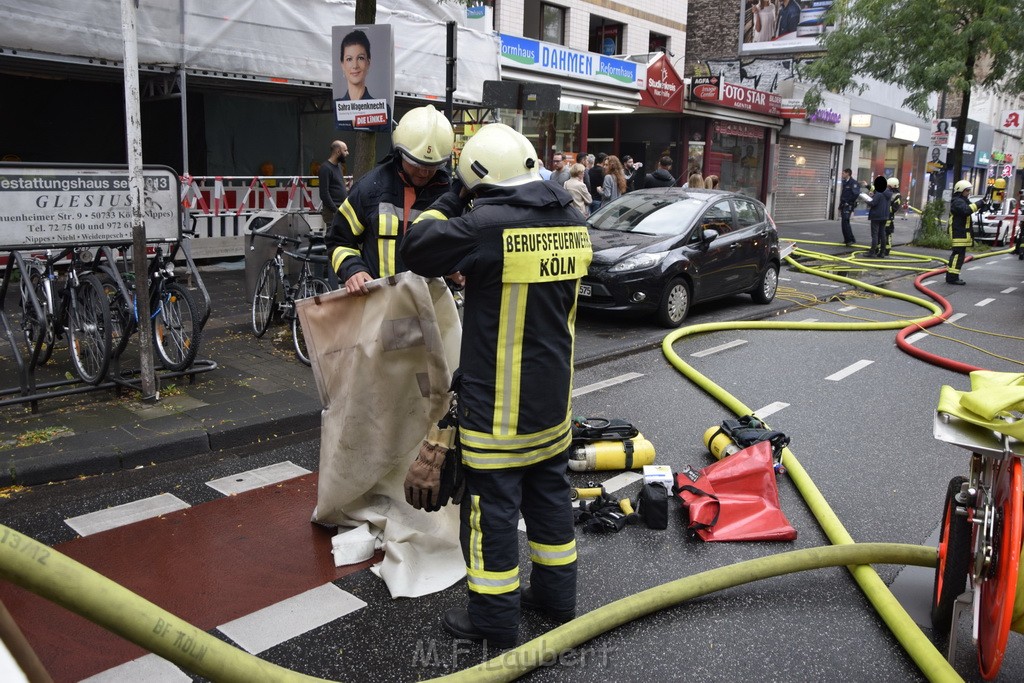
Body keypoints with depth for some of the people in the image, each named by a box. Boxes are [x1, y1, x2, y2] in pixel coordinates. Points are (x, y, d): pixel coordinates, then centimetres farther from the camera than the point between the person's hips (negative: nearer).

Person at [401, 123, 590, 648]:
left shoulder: (486, 225, -21)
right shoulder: (570, 221, 3)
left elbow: (417, 249, -10)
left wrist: (453, 200, 2)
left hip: (499, 402, -7)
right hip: (553, 393, 7)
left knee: (493, 503, 5)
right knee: (549, 490, 20)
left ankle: (494, 619, 18)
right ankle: (556, 594, 35)